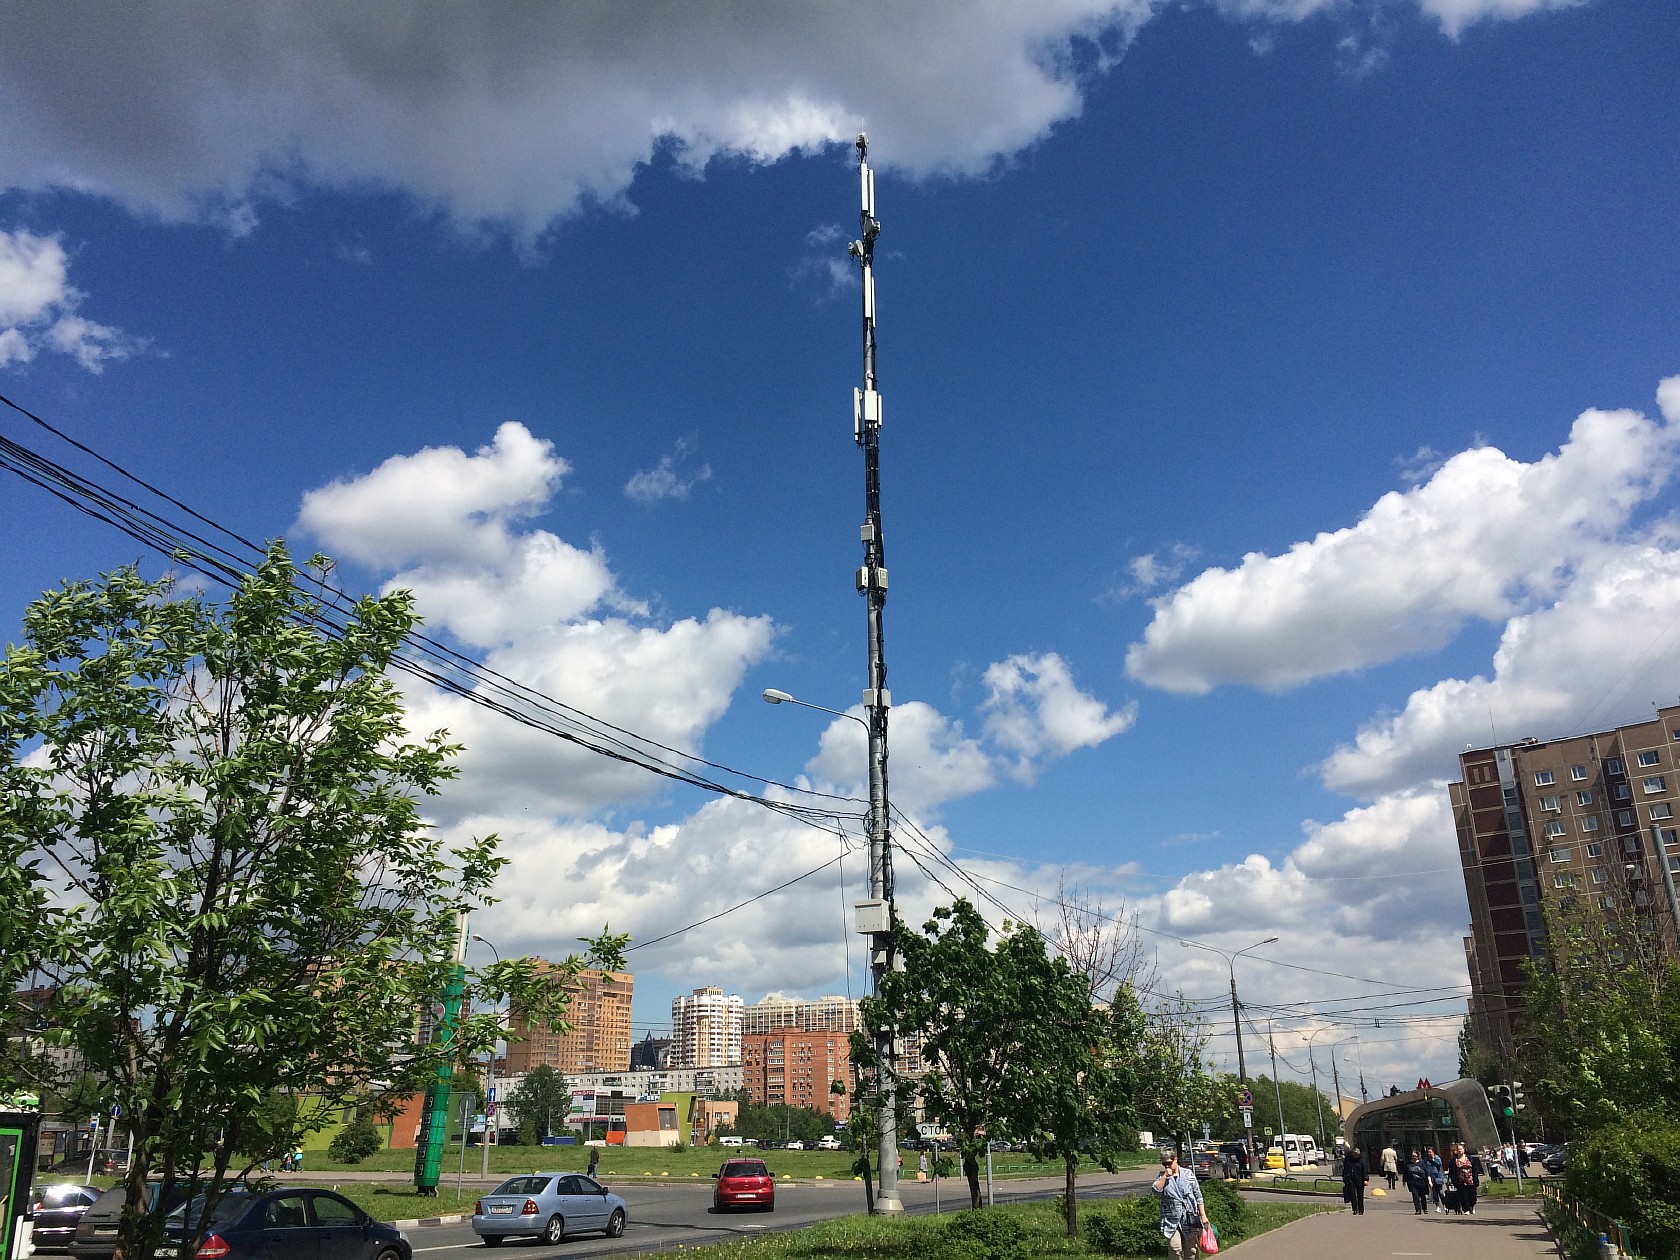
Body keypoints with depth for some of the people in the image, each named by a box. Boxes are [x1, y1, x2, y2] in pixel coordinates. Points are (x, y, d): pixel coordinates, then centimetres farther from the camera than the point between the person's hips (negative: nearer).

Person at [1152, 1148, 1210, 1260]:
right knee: (1175, 1248, -11)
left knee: (1191, 1250, 7)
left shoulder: (1188, 1174, 4)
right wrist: (1165, 1175, -13)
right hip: (1171, 1220, 0)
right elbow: (1155, 1189, -12)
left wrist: (1203, 1215, 2)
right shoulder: (1162, 1176, 6)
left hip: (1190, 1219, 0)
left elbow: (1198, 1196, 6)